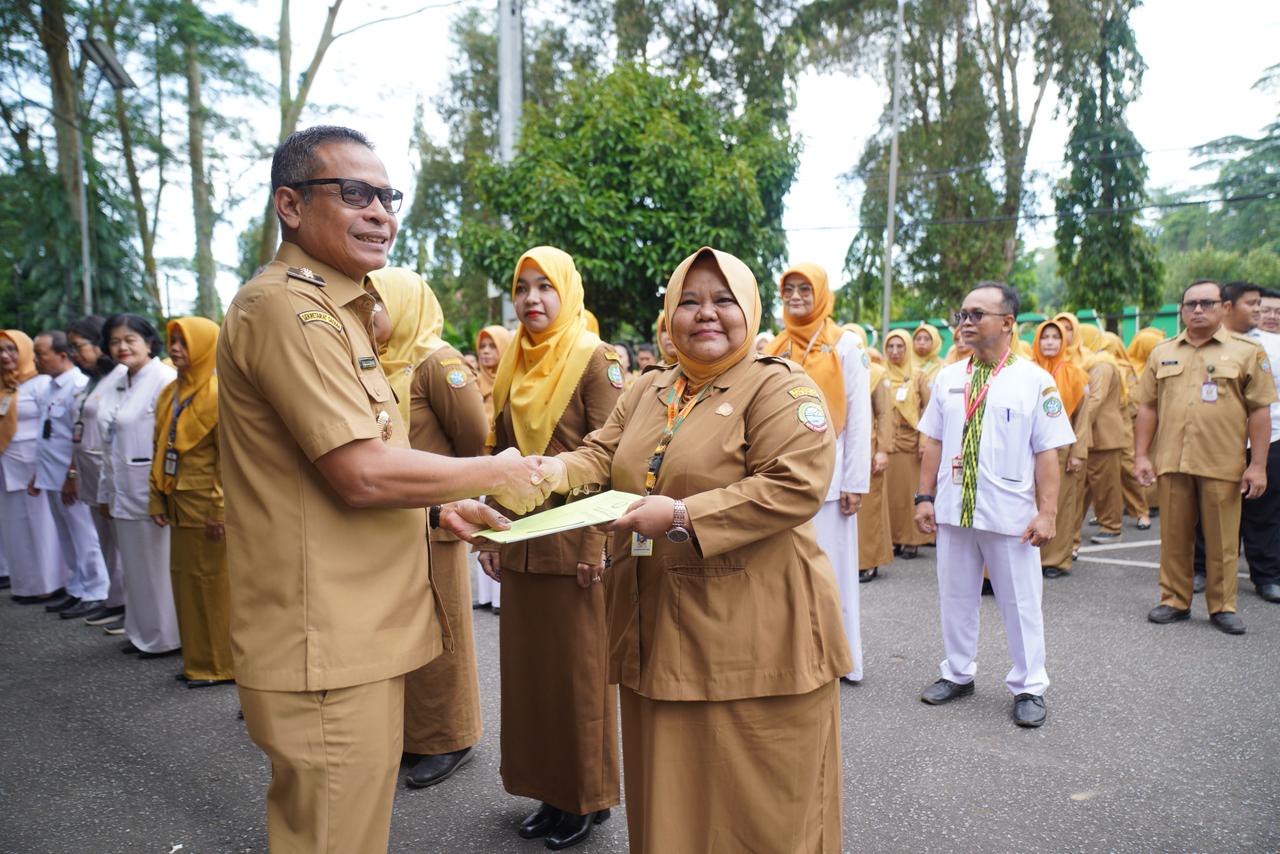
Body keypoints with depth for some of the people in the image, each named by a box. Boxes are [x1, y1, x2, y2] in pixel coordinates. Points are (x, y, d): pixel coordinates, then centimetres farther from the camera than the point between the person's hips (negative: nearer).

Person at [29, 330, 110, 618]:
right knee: (67, 538, 15)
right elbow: (46, 438, 18)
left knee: (83, 537, 1)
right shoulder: (49, 388, 13)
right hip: (52, 477, 9)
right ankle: (76, 591, 25)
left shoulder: (78, 386, -15)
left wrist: (72, 478, -18)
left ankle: (94, 593, 10)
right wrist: (38, 474, 18)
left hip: (71, 479, -9)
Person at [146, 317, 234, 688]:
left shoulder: (218, 394, -13)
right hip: (178, 502, 8)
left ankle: (220, 664, 14)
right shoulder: (169, 394, 11)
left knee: (211, 581, 1)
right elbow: (160, 449, 13)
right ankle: (198, 660, 27)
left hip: (206, 504, -8)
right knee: (184, 577, 14)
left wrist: (220, 510, -19)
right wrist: (157, 498, 8)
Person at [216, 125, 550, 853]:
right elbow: (363, 473, -23)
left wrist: (439, 512, 7)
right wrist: (496, 474, -10)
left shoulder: (330, 312, 17)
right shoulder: (288, 306, -16)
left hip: (358, 636, 10)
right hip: (328, 652, -10)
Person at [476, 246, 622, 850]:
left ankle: (587, 798, 23)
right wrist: (490, 536, 9)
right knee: (526, 664, 13)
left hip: (573, 543, -6)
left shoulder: (593, 358, -7)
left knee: (579, 669, 5)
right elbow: (499, 453, 13)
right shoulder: (513, 364, 10)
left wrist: (596, 544, -17)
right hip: (519, 543, 6)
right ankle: (548, 789, 30)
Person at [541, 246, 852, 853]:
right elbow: (603, 457, 10)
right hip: (658, 634, 6)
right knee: (669, 792, 19)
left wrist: (682, 517, -24)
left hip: (751, 637, -6)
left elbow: (795, 486, -21)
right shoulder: (648, 392, 13)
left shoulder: (781, 390, -9)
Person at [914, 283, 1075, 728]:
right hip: (953, 510, 4)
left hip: (1009, 514, -3)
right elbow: (933, 443, 8)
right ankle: (958, 674, 32)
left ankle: (1028, 687, 24)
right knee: (955, 597, 15)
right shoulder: (948, 378, 6)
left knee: (1020, 602, 8)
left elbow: (1046, 454, -7)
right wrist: (926, 497, 4)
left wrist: (1047, 512, -11)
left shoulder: (1034, 380, -5)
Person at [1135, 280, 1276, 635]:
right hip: (1172, 461, 2)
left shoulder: (1246, 351, 2)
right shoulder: (1162, 354, 10)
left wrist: (1258, 464, -6)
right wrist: (1142, 455, 4)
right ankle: (1174, 600, 21)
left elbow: (1260, 411, 0)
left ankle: (1223, 607, 18)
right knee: (1174, 537, 10)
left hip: (1222, 464, -2)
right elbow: (1148, 407, 11)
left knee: (1223, 540, 5)